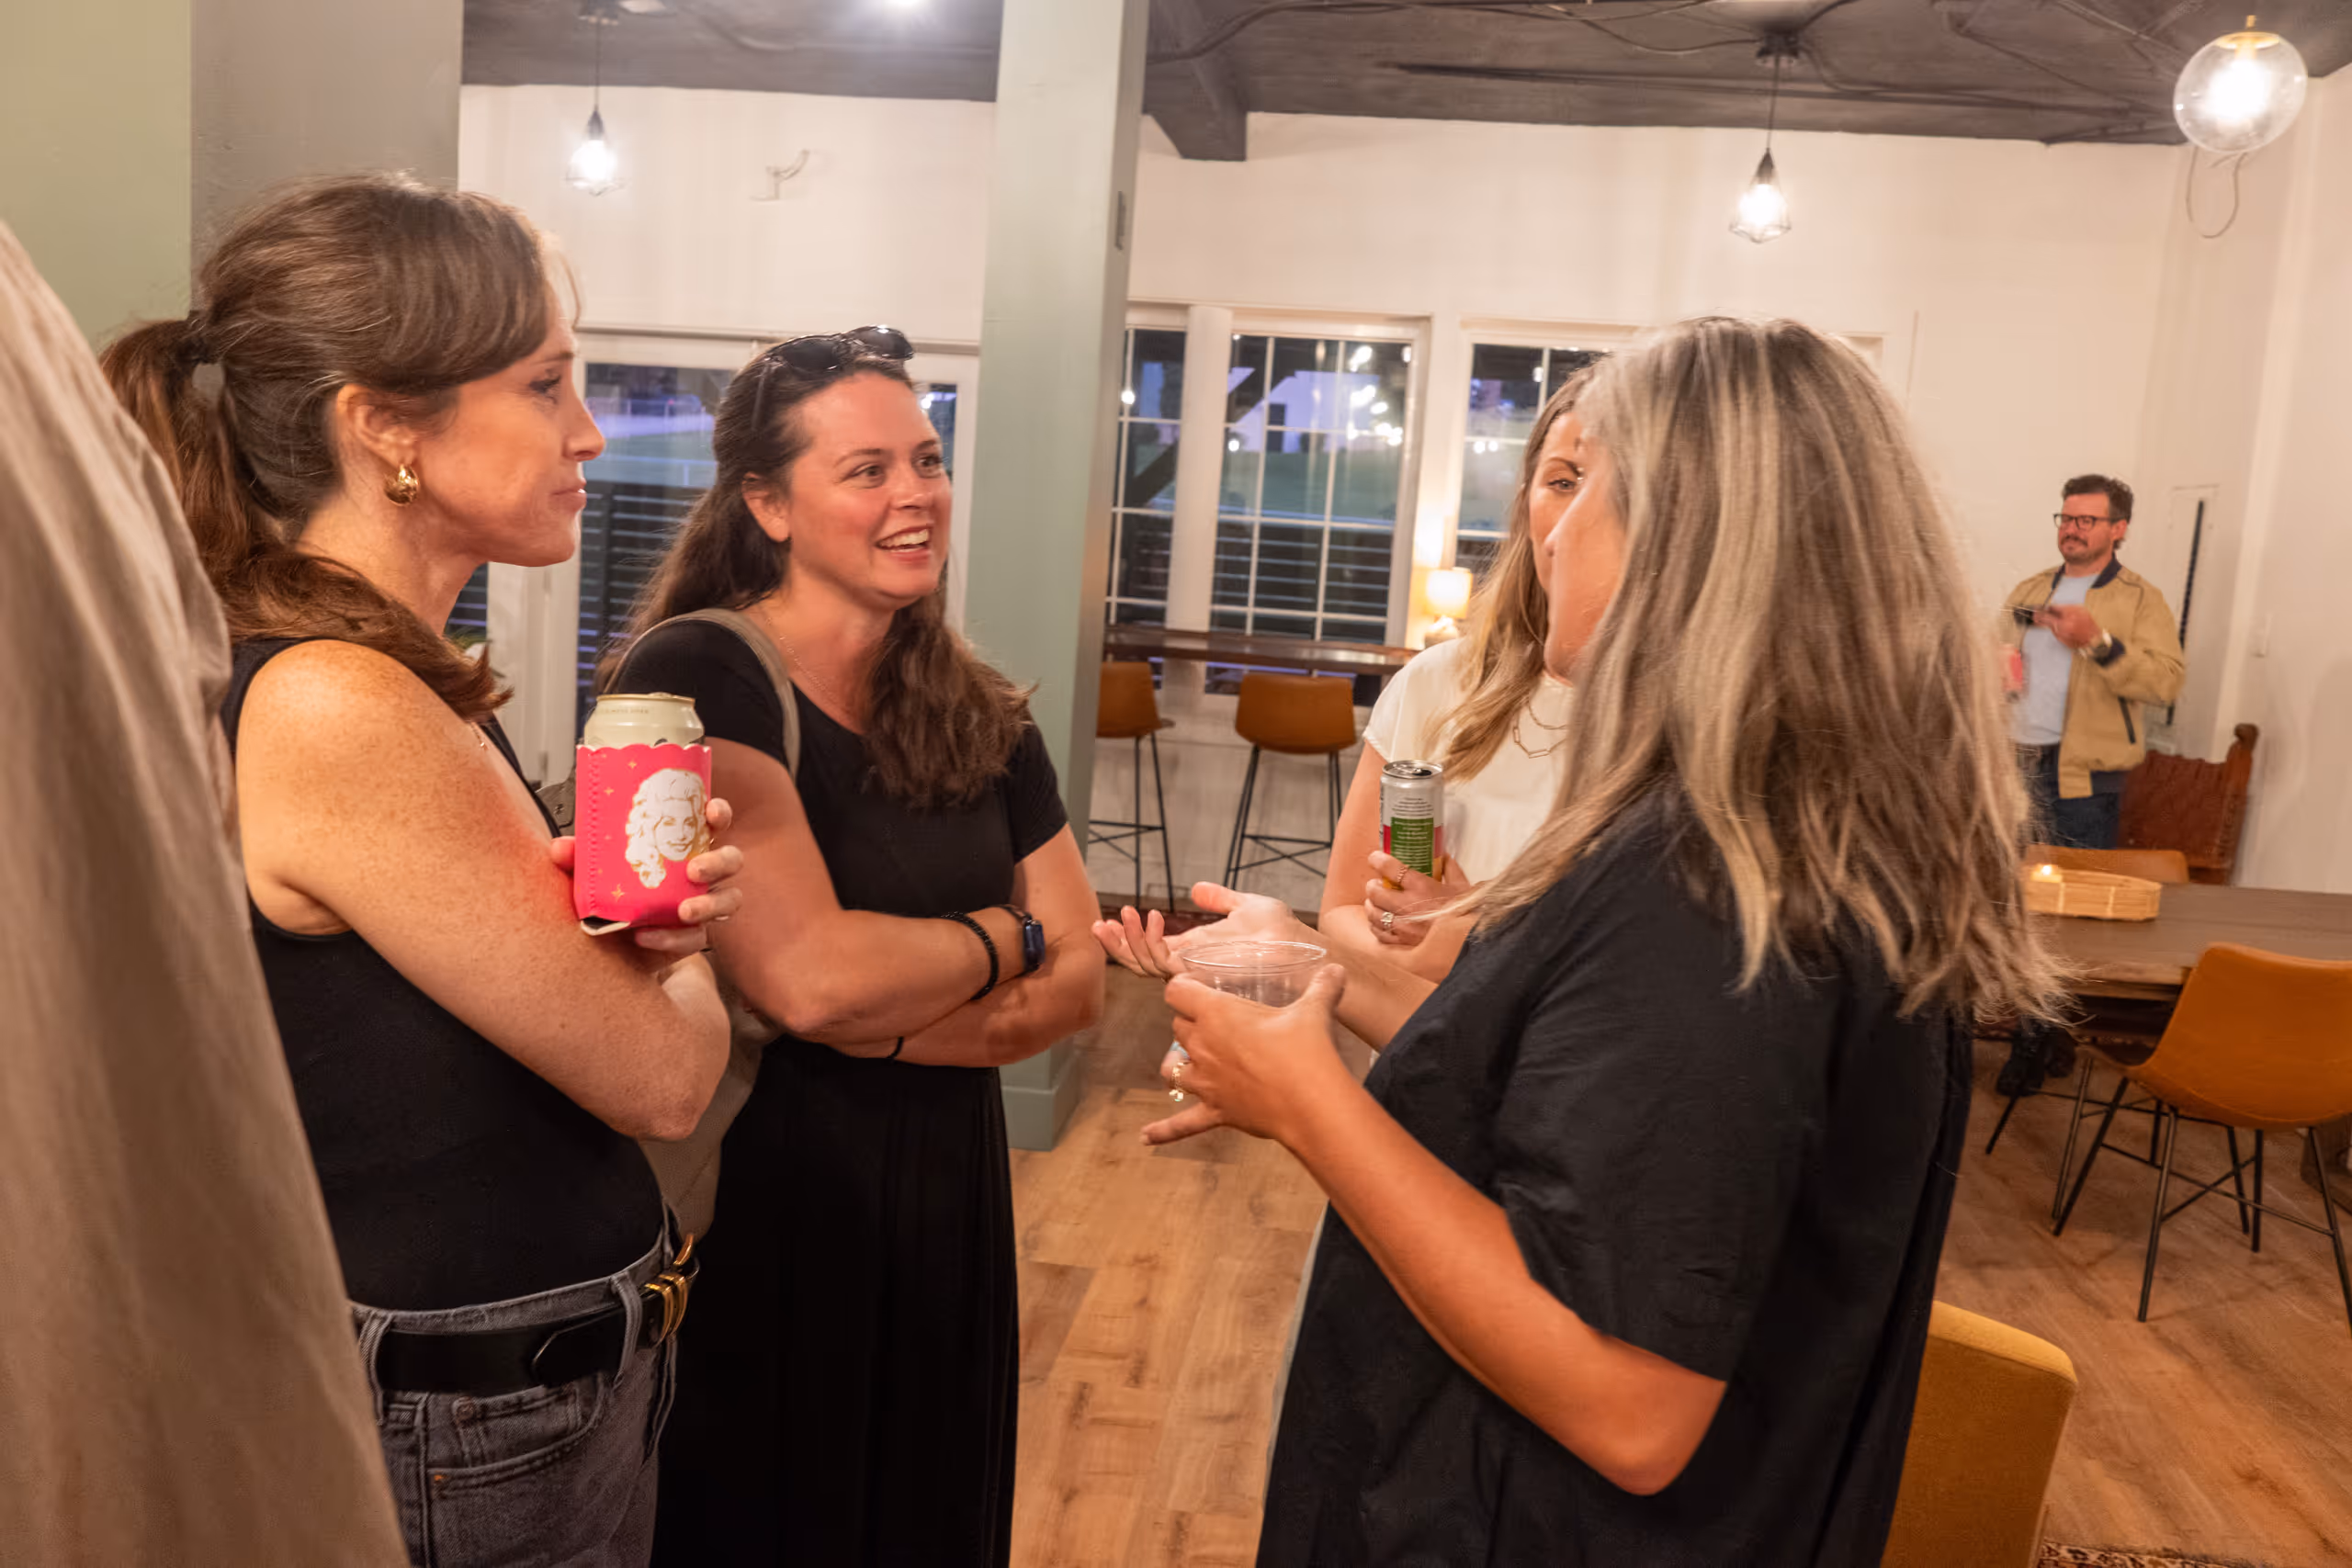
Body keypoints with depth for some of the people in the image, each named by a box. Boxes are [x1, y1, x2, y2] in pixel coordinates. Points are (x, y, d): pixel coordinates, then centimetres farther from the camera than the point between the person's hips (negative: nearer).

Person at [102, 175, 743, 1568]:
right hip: (478, 1443, -9)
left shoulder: (373, 676, 1)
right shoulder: (340, 711, -27)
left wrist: (629, 918, -13)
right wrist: (671, 939, -1)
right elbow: (664, 1080, -21)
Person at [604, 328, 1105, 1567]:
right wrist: (1000, 940, -9)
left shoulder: (978, 716, 4)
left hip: (944, 1204, 6)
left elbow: (1073, 984, 1)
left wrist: (875, 1023, -15)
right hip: (751, 1217, -6)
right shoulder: (694, 680, -16)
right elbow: (809, 975, -26)